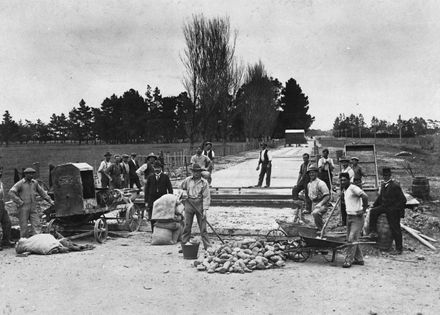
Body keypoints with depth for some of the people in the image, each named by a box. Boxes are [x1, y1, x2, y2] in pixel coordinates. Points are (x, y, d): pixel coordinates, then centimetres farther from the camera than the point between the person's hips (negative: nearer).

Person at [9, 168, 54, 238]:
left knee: (35, 225, -4)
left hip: (33, 208, 4)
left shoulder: (34, 182, 10)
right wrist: (20, 202, -15)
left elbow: (41, 192, 19)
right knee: (24, 226, 0)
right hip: (23, 208, -4)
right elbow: (11, 193, -13)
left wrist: (50, 200, 15)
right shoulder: (20, 184, -5)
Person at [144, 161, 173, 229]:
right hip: (152, 202, 1)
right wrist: (146, 202, 2)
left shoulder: (165, 177, 5)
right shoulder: (150, 177, 8)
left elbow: (170, 189, 4)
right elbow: (146, 190, 8)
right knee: (152, 219, 0)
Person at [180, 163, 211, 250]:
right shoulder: (187, 180, 5)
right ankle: (184, 245, 12)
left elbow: (206, 197, -7)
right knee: (187, 226, 6)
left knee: (203, 227, 0)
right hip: (189, 204, 2)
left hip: (199, 205, -2)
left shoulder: (204, 182, -3)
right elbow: (181, 187, 25)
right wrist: (184, 193, 3)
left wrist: (205, 210, -15)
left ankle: (207, 246, 4)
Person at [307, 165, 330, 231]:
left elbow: (327, 196, -19)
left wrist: (320, 204, -30)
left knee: (315, 213, -35)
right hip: (314, 204, 8)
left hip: (322, 204, -8)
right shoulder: (309, 184, 11)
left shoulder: (320, 183, -15)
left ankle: (322, 229, -23)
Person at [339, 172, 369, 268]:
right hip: (349, 216, 10)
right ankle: (359, 259, 21)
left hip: (357, 218, -10)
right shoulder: (345, 190, 11)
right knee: (349, 239, 12)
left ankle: (348, 260, -8)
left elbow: (365, 196, -25)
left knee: (352, 239, -10)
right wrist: (341, 189, 6)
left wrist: (363, 209, -19)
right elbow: (342, 199, 22)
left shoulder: (353, 188, -16)